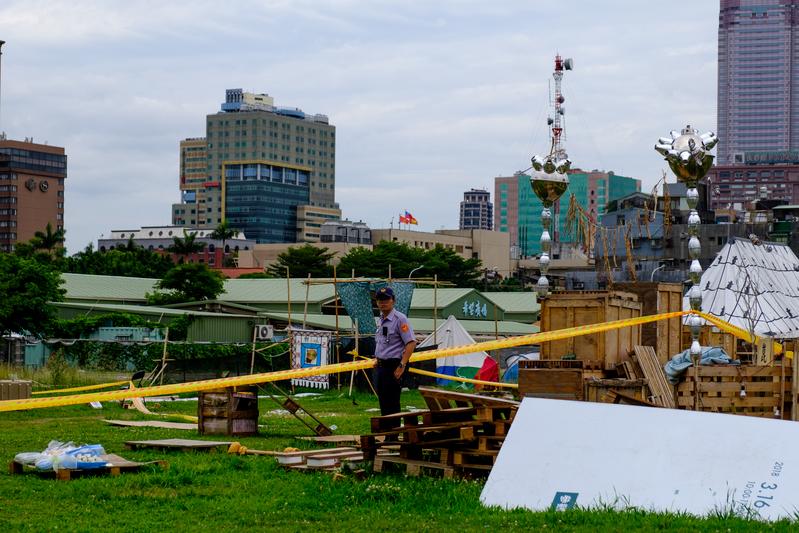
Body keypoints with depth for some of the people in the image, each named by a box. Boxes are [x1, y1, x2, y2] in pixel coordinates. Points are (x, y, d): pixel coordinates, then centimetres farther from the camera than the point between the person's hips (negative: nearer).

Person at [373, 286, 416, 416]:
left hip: (393, 366, -9)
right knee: (383, 404, 12)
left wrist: (402, 366, -23)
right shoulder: (380, 321, 15)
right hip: (380, 366, 9)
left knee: (391, 405, -8)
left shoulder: (400, 319, -12)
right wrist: (377, 360, 17)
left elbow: (411, 343, -18)